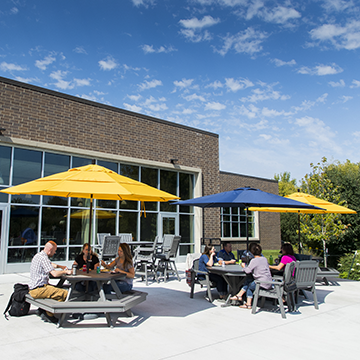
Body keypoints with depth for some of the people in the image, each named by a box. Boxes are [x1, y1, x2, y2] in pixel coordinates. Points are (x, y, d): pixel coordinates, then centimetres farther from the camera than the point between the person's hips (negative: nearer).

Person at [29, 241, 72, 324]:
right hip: (38, 290, -11)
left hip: (33, 287, 11)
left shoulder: (38, 255, 14)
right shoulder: (43, 258, -18)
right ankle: (49, 314, -5)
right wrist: (65, 272, -9)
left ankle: (43, 309, 19)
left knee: (57, 289, 25)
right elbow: (54, 274, -25)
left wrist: (60, 266, 24)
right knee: (65, 293, -17)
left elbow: (50, 264, 34)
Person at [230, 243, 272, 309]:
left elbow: (247, 271, -15)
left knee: (249, 286, 14)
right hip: (268, 282, 8)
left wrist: (244, 266, 6)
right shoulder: (265, 259, 10)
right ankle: (239, 295, 17)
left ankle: (248, 304, 18)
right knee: (247, 281, 15)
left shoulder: (254, 260, -12)